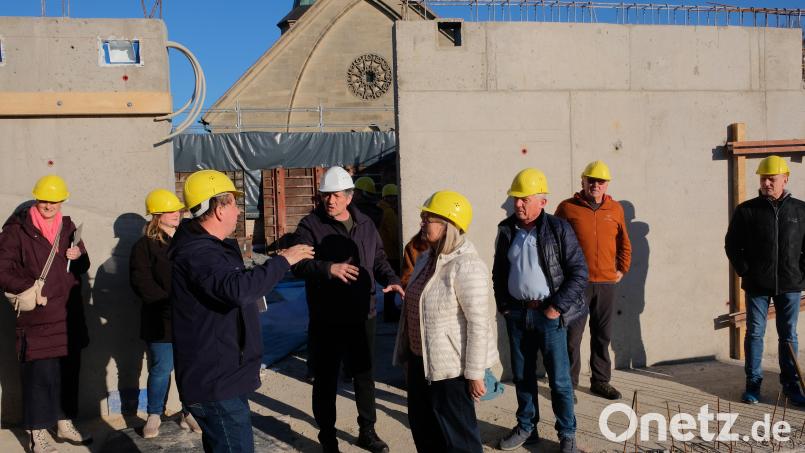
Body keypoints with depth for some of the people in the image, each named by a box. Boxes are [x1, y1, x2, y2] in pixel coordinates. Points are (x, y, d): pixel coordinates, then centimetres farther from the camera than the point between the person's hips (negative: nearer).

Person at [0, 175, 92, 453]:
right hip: (36, 318, -5)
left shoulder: (68, 226, 11)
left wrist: (79, 256, -6)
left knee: (68, 372, 12)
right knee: (39, 375, -3)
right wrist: (27, 289, -22)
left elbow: (82, 268, 17)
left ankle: (65, 424, 27)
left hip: (68, 315, 5)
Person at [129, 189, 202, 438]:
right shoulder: (144, 246, -1)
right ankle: (154, 415, 22)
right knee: (161, 369, 4)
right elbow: (142, 284, -10)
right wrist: (172, 305, -16)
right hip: (162, 321, -3)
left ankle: (188, 413, 23)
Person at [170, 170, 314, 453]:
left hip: (220, 376, 11)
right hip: (215, 383, -11)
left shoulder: (208, 246, 15)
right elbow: (238, 289, -39)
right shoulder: (197, 254, -22)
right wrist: (283, 260, -29)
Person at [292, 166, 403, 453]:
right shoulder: (311, 225, -9)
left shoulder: (365, 225, 6)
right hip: (326, 319, -4)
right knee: (326, 379, 7)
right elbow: (299, 265, -20)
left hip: (362, 316, 4)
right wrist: (329, 268, -36)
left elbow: (378, 259, 14)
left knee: (365, 375, 17)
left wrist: (391, 279, -5)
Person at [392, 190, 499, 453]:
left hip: (451, 366, -8)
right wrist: (407, 351, 19)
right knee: (422, 428, 20)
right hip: (420, 360, 9)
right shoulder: (426, 259, 7)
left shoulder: (466, 267, -20)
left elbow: (479, 323, -21)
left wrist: (475, 373, -19)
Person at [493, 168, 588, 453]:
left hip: (548, 314, -4)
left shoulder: (558, 229, -8)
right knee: (522, 375, 15)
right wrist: (503, 305, 9)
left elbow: (579, 272, -8)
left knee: (559, 378, 3)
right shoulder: (507, 231, 5)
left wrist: (557, 307, -12)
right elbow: (499, 272, 16)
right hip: (516, 314, 4)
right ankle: (526, 428, 31)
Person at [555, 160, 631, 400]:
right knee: (572, 335, 1)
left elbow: (624, 243, 19)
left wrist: (622, 269, 12)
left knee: (602, 335, 13)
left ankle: (600, 381, 25)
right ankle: (568, 383, 12)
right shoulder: (567, 207, -2)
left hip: (607, 283, 4)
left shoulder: (615, 209, 8)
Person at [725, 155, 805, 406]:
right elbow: (732, 245, 1)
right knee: (754, 334, 5)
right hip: (757, 285, -1)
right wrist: (745, 272, -5)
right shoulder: (746, 210, -2)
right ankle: (753, 383, 14)